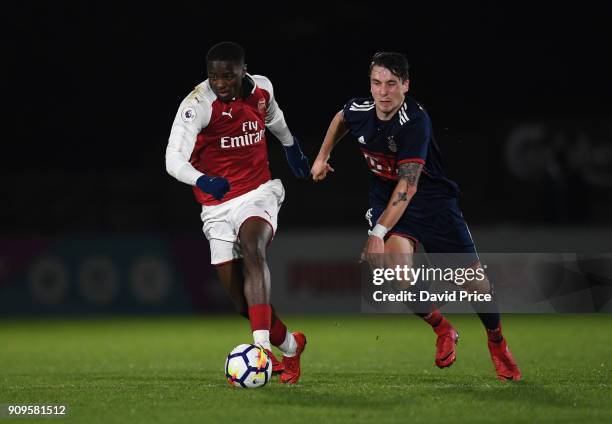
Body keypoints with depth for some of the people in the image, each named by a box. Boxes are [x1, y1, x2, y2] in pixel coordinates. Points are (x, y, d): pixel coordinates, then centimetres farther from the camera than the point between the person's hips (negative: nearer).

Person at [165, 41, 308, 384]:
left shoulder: (261, 88, -3)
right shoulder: (197, 104, -18)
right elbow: (174, 159, -30)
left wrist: (292, 148, 38)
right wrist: (203, 181, -49)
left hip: (258, 192, 0)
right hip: (218, 206, 0)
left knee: (251, 246, -32)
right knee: (243, 300, 1)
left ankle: (262, 345, -43)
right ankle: (290, 346, 28)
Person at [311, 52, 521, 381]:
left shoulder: (415, 121, -29)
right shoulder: (359, 110, -11)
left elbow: (407, 185, -35)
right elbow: (341, 119, 19)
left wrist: (378, 232, -39)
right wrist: (322, 157, 17)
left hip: (433, 199, -3)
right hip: (386, 199, 3)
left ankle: (497, 343, 25)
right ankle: (443, 331, 0)